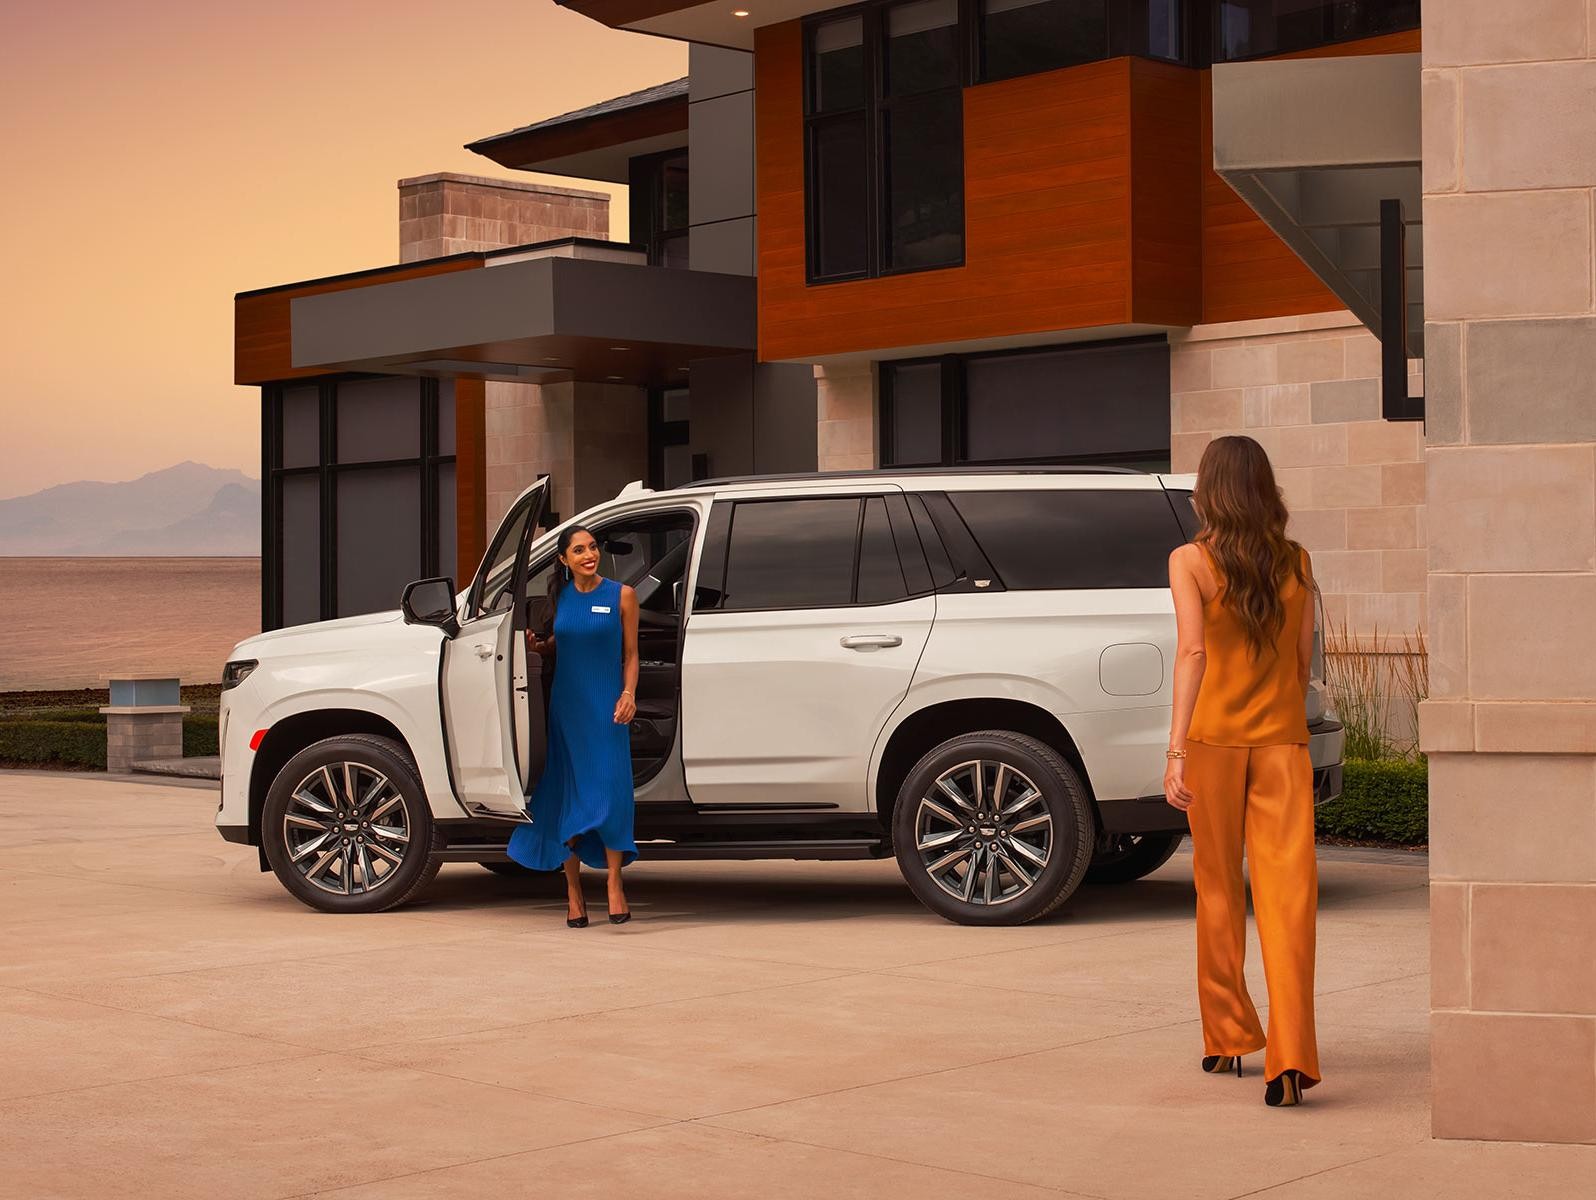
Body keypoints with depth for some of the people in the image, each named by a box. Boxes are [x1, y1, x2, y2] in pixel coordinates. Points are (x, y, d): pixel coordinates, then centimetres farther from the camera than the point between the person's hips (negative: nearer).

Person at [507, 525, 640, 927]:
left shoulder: (621, 595, 1)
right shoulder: (559, 597, 8)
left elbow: (630, 653, 3)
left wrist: (628, 694, -10)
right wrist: (535, 645, -2)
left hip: (606, 706, -3)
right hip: (566, 705, 3)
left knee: (610, 791, -13)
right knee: (567, 795, 3)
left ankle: (614, 882, -6)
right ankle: (574, 893, 9)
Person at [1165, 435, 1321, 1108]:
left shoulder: (1190, 561, -3)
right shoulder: (1297, 563, 7)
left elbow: (1192, 651, -13)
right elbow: (1305, 660, 11)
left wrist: (1177, 748, -15)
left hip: (1215, 739, -1)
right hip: (1283, 743, 1)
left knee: (1218, 890, 14)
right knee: (1287, 894, -5)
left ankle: (1227, 1038, 24)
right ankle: (1290, 1056, -16)